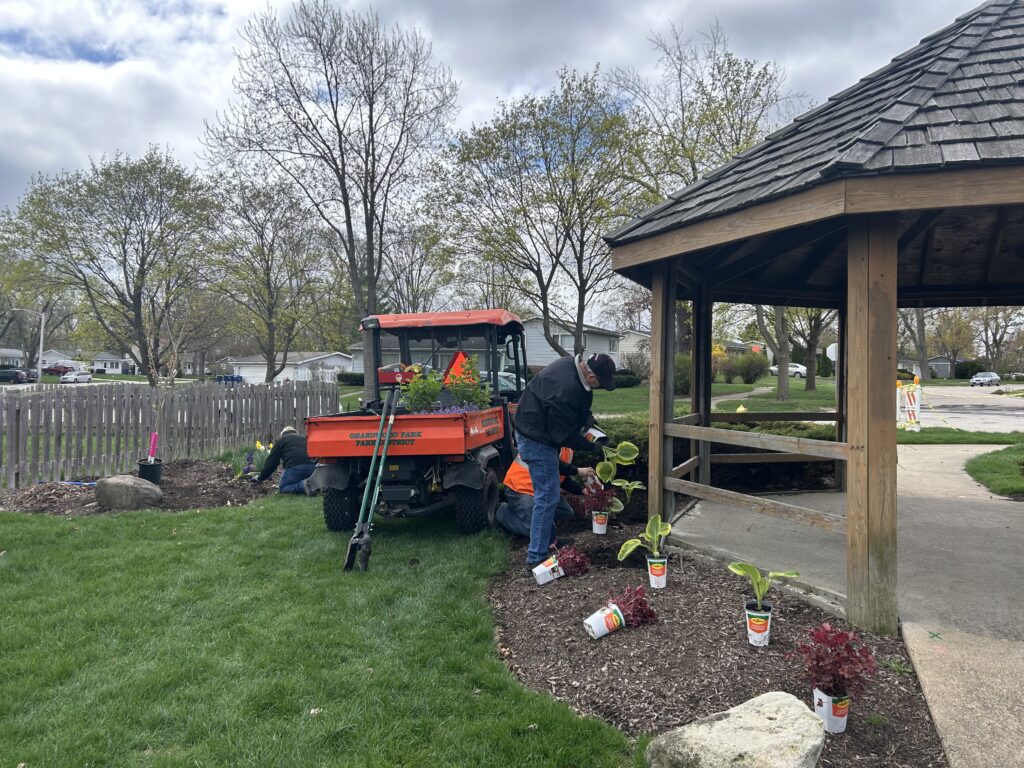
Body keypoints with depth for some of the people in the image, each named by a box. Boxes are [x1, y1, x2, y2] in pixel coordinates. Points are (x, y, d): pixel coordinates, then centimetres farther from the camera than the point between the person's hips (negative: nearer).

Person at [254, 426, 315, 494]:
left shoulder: (281, 440, 20)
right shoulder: (303, 438, 33)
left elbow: (271, 461, 17)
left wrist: (261, 478, 27)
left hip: (295, 467, -5)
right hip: (312, 466, 5)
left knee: (282, 488, 8)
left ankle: (304, 485, -19)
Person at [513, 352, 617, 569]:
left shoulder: (572, 365, -1)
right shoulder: (566, 389, -33)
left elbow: (579, 408, 18)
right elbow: (564, 434, -24)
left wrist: (588, 418, 3)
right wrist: (590, 446, -13)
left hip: (534, 433, 11)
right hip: (537, 439, -11)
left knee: (547, 494, 20)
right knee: (547, 497, -8)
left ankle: (547, 541, 34)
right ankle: (536, 558, -3)